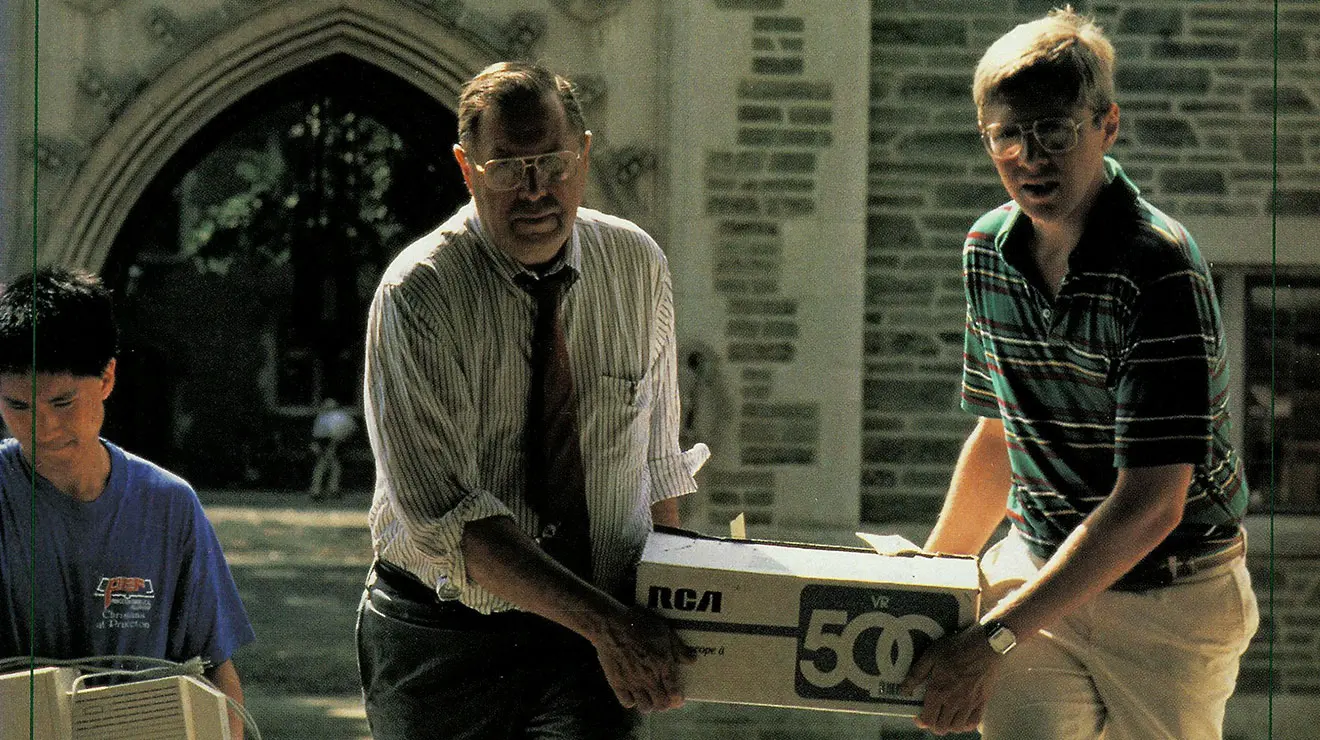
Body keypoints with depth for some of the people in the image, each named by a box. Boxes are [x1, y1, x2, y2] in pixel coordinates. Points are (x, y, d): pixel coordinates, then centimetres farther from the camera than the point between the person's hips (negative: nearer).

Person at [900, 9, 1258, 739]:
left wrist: (994, 640, -28)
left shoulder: (1160, 267, -20)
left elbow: (1150, 505, -25)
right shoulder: (989, 250, 2)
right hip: (1035, 569, 5)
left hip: (1169, 595, -4)